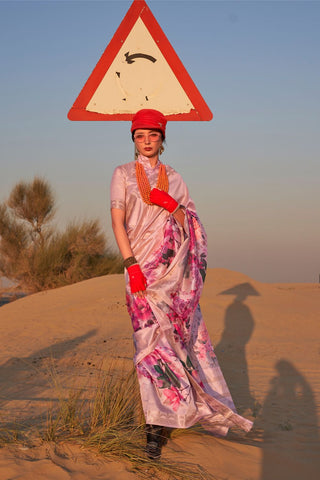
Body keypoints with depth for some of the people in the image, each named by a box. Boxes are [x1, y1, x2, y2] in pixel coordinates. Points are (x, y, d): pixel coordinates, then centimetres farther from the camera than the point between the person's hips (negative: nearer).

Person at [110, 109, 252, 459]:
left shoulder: (173, 178, 14)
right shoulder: (123, 174, 5)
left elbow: (190, 225, 8)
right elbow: (117, 221, -4)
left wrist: (170, 205, -13)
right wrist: (131, 266, -15)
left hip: (176, 268, 3)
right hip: (142, 267, -3)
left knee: (186, 334, 7)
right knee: (151, 341, -10)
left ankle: (201, 406, 26)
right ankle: (155, 428, -8)